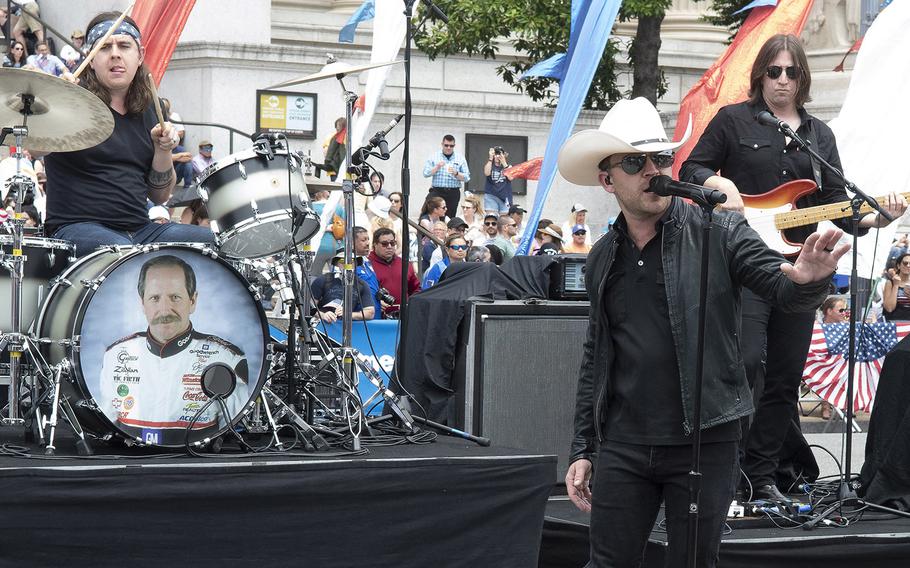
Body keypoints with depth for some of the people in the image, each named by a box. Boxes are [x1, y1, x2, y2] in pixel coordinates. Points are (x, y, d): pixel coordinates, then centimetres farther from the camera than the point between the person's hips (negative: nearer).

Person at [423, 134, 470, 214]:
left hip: (453, 193, 1)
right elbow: (426, 173, 2)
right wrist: (437, 167, -13)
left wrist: (456, 174, -14)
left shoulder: (460, 159, 10)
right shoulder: (433, 157, 9)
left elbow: (466, 178, 5)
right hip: (437, 191, -1)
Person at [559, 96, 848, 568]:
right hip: (623, 447, 3)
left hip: (703, 443, -3)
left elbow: (784, 288, -10)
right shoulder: (602, 260, 10)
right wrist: (582, 450, 12)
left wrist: (807, 279, -35)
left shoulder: (718, 233, -3)